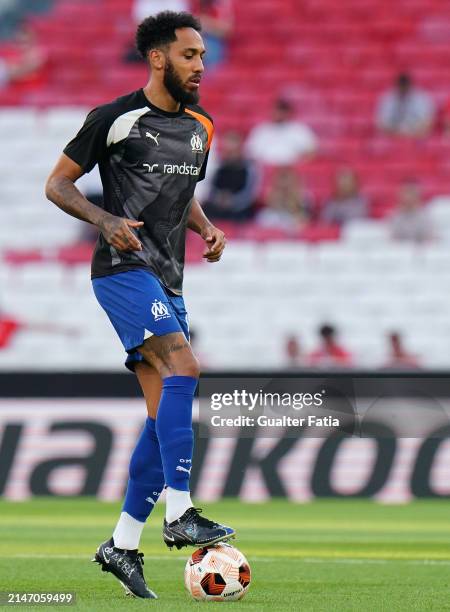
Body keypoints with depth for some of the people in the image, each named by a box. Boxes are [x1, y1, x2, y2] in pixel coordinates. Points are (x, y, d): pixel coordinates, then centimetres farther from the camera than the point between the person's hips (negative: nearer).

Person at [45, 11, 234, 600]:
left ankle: (123, 544, 9)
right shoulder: (115, 119, -5)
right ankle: (179, 513, -29)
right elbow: (57, 183, 0)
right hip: (124, 267, -8)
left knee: (165, 414, 2)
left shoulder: (199, 127, 15)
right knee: (183, 366, -27)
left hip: (167, 280, 8)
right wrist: (105, 220, -17)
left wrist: (207, 228, 8)